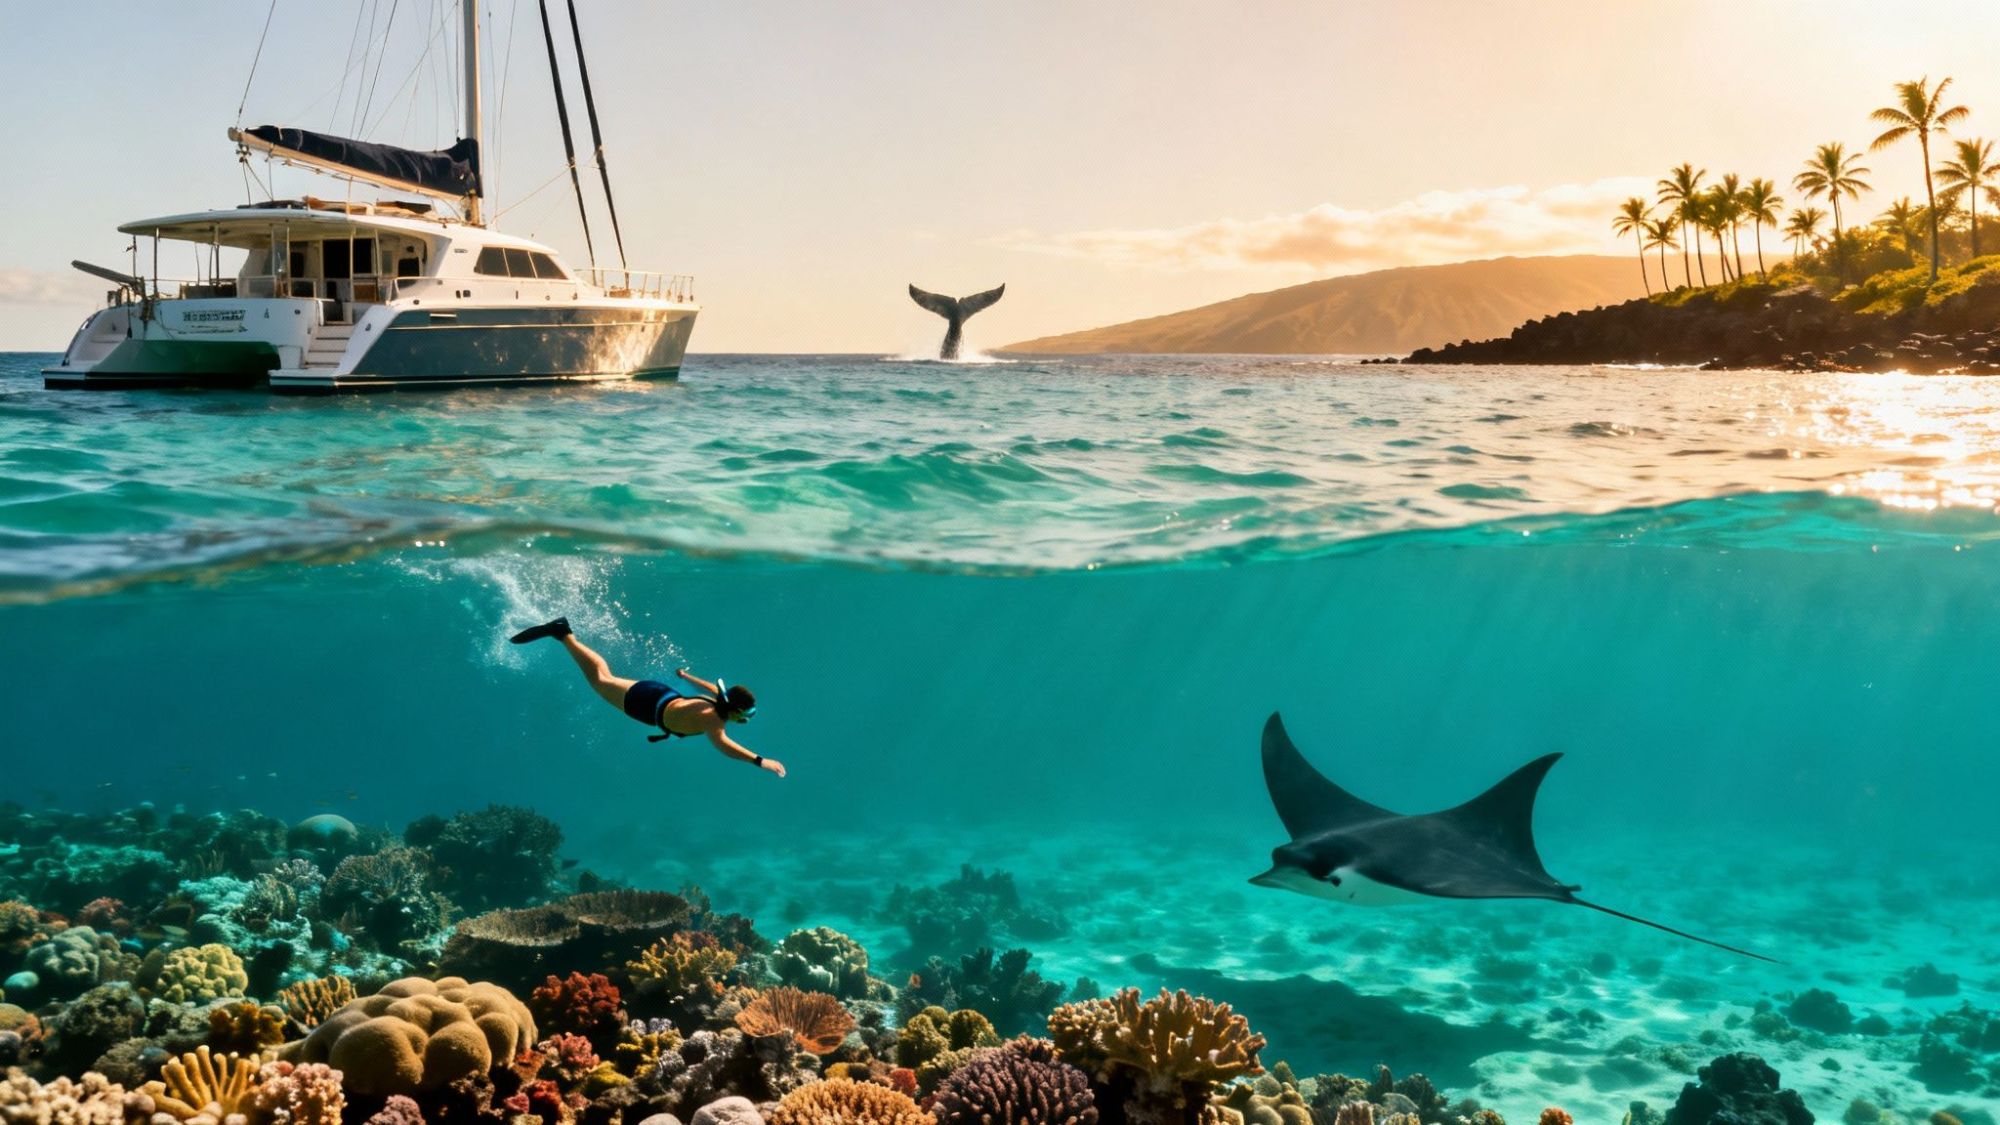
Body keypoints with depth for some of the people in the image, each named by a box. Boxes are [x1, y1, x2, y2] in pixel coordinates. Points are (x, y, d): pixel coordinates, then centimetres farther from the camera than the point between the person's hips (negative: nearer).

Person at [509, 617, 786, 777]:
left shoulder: (719, 701, -9)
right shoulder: (713, 718, -35)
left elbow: (711, 686, 13)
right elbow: (722, 744, -55)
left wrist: (686, 675, 32)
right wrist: (760, 761, -60)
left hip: (664, 695, 7)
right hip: (649, 703, -7)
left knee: (605, 679, 24)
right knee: (599, 680, 12)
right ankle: (563, 633, 19)